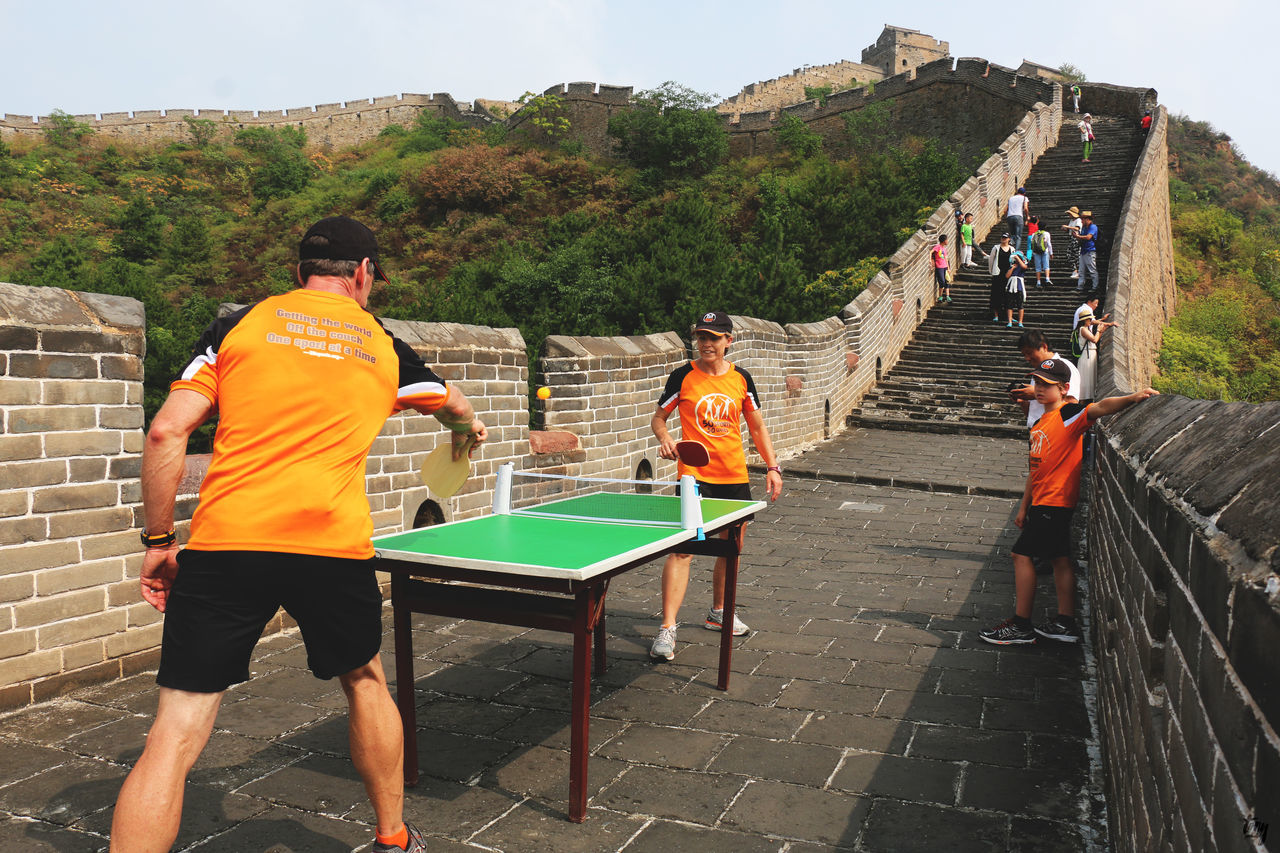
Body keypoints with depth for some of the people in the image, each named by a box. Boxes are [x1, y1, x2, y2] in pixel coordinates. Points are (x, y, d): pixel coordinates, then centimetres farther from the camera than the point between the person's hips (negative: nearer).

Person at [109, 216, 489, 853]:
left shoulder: (240, 324, 9)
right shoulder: (383, 348, 14)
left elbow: (166, 432, 1)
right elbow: (454, 407, 34)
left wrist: (158, 541, 10)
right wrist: (470, 430, 58)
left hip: (225, 543, -1)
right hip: (334, 548, 1)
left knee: (175, 735, 4)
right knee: (365, 681, 25)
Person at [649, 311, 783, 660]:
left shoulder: (741, 379, 5)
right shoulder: (683, 376, -4)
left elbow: (757, 427, 13)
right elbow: (658, 417, 6)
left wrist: (772, 466, 5)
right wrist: (664, 438, -15)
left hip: (735, 476, 4)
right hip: (695, 475, -4)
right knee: (682, 548, -14)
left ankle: (718, 612, 37)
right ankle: (667, 629, -12)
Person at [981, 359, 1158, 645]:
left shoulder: (1068, 414, -10)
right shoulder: (1039, 424, 16)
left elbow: (1100, 408, -28)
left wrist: (1132, 398, -47)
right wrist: (1024, 506, 22)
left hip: (1055, 501, -9)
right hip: (1042, 501, 9)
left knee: (1023, 554, -6)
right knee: (1060, 559, 12)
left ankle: (1021, 626, 1)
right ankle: (1066, 623, 19)